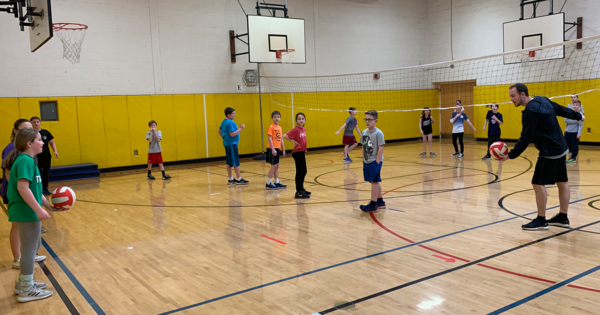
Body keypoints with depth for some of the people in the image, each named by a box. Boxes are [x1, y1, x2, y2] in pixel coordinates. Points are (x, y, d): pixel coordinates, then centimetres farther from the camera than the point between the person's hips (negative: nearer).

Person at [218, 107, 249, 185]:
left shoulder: (224, 122, 14)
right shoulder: (230, 122, -17)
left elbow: (219, 131, 22)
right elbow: (232, 134, -23)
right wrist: (240, 128, -17)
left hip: (227, 143, 10)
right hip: (231, 144, -10)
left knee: (229, 163, 12)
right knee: (236, 162, -5)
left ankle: (231, 179, 17)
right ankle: (239, 179, -1)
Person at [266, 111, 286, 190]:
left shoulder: (279, 127, 12)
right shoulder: (271, 127, -11)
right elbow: (270, 139, -16)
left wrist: (283, 149, 16)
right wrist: (273, 149, -22)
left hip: (277, 148, 8)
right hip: (272, 148, -8)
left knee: (276, 165, 11)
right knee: (274, 165, -7)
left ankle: (277, 182, 18)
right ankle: (269, 183, 0)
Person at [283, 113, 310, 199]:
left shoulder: (304, 129, 8)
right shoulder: (295, 130, -16)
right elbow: (285, 136, -25)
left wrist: (304, 149, 9)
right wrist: (293, 141, -17)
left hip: (302, 152, 8)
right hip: (297, 152, -8)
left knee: (304, 171, 18)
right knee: (299, 172, -4)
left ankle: (301, 189, 33)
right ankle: (298, 193, 2)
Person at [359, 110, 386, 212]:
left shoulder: (378, 133, -13)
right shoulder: (364, 132, 6)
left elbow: (381, 148, -15)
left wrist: (377, 162, -18)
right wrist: (363, 160, 11)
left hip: (375, 161, -7)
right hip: (367, 161, 7)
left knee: (374, 181, -4)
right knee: (375, 182, 16)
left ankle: (373, 205, 2)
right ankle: (380, 202, 29)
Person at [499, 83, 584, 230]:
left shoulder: (531, 111, -21)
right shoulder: (542, 100, 7)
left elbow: (525, 139, -21)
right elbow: (562, 110, 21)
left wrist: (511, 155, -18)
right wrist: (578, 116, 38)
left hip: (549, 152, -10)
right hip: (561, 148, 10)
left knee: (538, 183, -5)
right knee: (562, 182, 14)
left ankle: (541, 220, 2)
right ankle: (563, 217, 24)